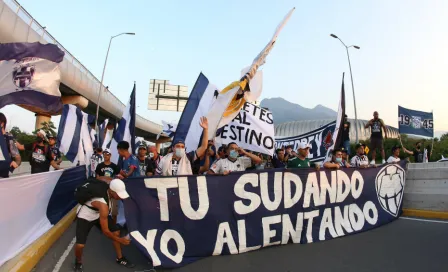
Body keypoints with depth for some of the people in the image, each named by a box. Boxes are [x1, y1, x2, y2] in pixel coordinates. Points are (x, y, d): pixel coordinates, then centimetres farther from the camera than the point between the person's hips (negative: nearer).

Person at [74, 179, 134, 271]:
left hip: (98, 213, 7)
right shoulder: (103, 205, -42)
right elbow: (105, 231, -31)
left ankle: (120, 258, 21)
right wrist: (120, 240, -19)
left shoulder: (108, 187, -26)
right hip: (84, 216, -7)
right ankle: (78, 263, 17)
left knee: (116, 232, 1)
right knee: (80, 245, -19)